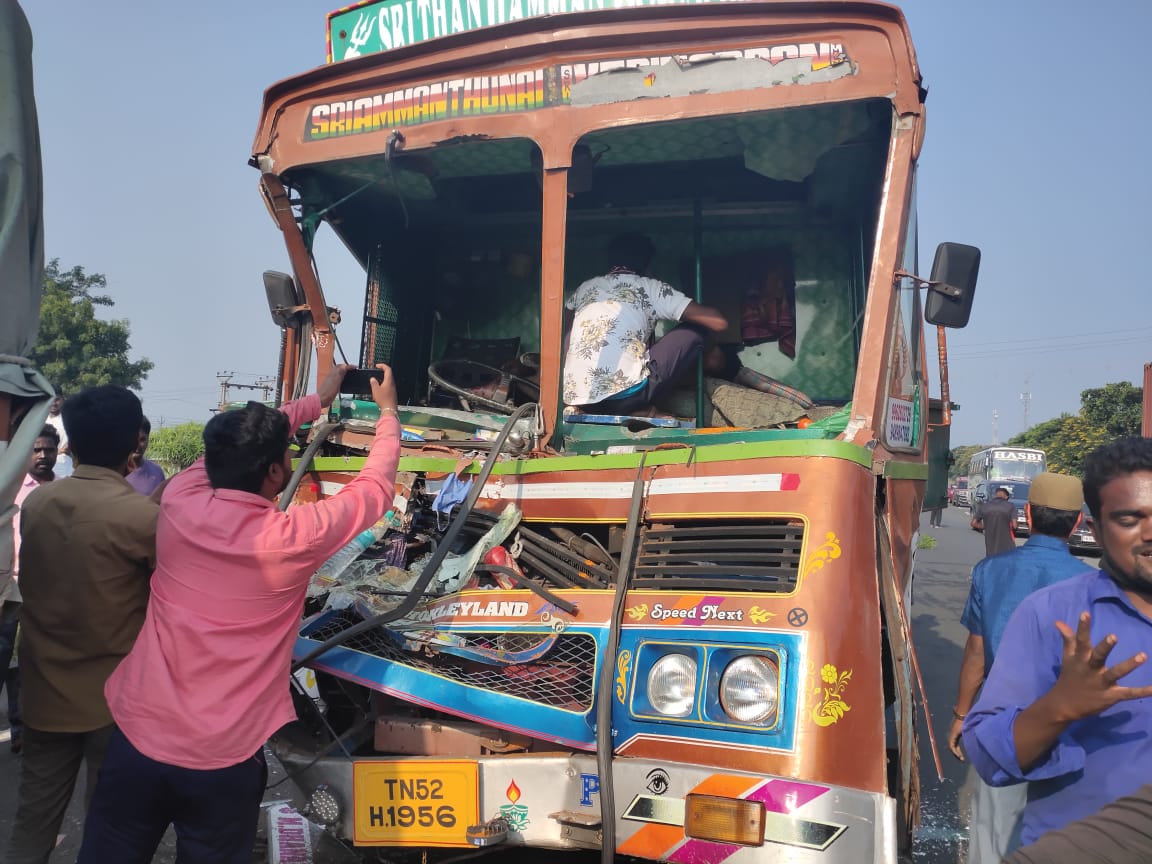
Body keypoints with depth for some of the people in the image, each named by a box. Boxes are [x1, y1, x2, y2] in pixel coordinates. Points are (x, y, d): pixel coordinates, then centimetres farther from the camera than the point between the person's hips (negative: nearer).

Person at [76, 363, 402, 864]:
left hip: (139, 738, 3)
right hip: (224, 762, -3)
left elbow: (234, 450, 15)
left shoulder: (180, 501, -6)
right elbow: (376, 489, 0)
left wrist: (317, 400, 25)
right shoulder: (292, 537, -17)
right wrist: (388, 411, 16)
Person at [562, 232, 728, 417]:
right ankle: (640, 409, 9)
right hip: (624, 393, -5)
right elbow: (719, 322, 8)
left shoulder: (586, 287, 21)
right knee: (694, 332, 13)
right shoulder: (651, 288, 10)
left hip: (574, 395, 5)